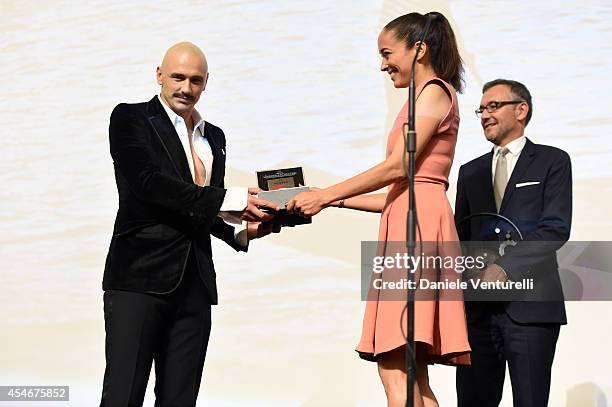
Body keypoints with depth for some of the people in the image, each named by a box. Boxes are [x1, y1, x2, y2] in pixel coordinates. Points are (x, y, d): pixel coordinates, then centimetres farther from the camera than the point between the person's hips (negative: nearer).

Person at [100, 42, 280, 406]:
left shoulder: (214, 137, 20)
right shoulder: (131, 119, 2)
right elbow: (149, 182, -14)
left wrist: (241, 229, 4)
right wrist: (229, 201, -18)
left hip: (195, 284, 6)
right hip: (140, 277, -6)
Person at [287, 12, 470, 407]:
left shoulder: (435, 92, -1)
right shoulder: (421, 101, 26)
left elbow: (397, 167, -12)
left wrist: (326, 194, -8)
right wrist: (335, 200, 18)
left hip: (418, 224, -10)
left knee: (394, 367, -16)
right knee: (411, 372, 4)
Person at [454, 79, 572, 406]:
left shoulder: (552, 161, 6)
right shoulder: (470, 172, 21)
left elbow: (556, 228, -6)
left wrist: (504, 266, -15)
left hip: (530, 304, -4)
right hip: (477, 305, 4)